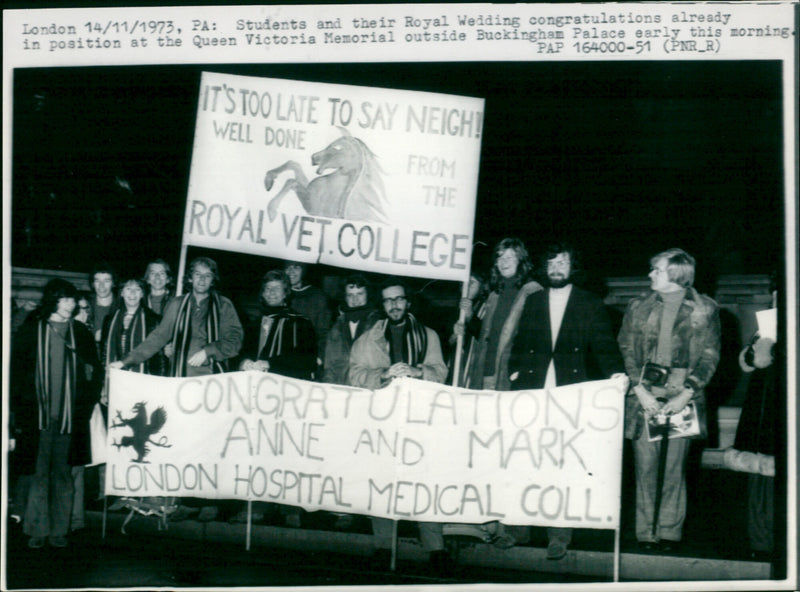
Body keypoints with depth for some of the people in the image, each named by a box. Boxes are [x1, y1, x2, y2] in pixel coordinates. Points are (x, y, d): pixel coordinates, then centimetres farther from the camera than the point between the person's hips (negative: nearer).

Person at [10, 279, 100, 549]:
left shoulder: (81, 333, 11)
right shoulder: (31, 331, 5)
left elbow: (93, 369, 14)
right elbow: (16, 368, 5)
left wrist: (87, 403, 3)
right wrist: (18, 405, -3)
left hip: (69, 415, 2)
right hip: (38, 414, -2)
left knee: (63, 475, 4)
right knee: (39, 473, -2)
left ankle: (59, 530, 9)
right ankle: (37, 529, 5)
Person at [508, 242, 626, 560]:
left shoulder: (591, 305, 10)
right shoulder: (532, 302, 17)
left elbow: (604, 343, 2)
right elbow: (520, 344, 19)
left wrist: (616, 373, -15)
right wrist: (515, 373, 4)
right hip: (533, 395, 3)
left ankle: (560, 534, -3)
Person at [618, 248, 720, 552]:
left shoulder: (703, 310, 4)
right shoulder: (639, 307, 11)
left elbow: (710, 356, 0)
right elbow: (626, 350, 7)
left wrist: (685, 395, -10)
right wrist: (640, 390, -6)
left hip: (681, 394, -2)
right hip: (644, 393, 2)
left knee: (674, 464, -1)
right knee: (645, 463, -1)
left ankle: (670, 531, 8)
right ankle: (646, 531, 6)